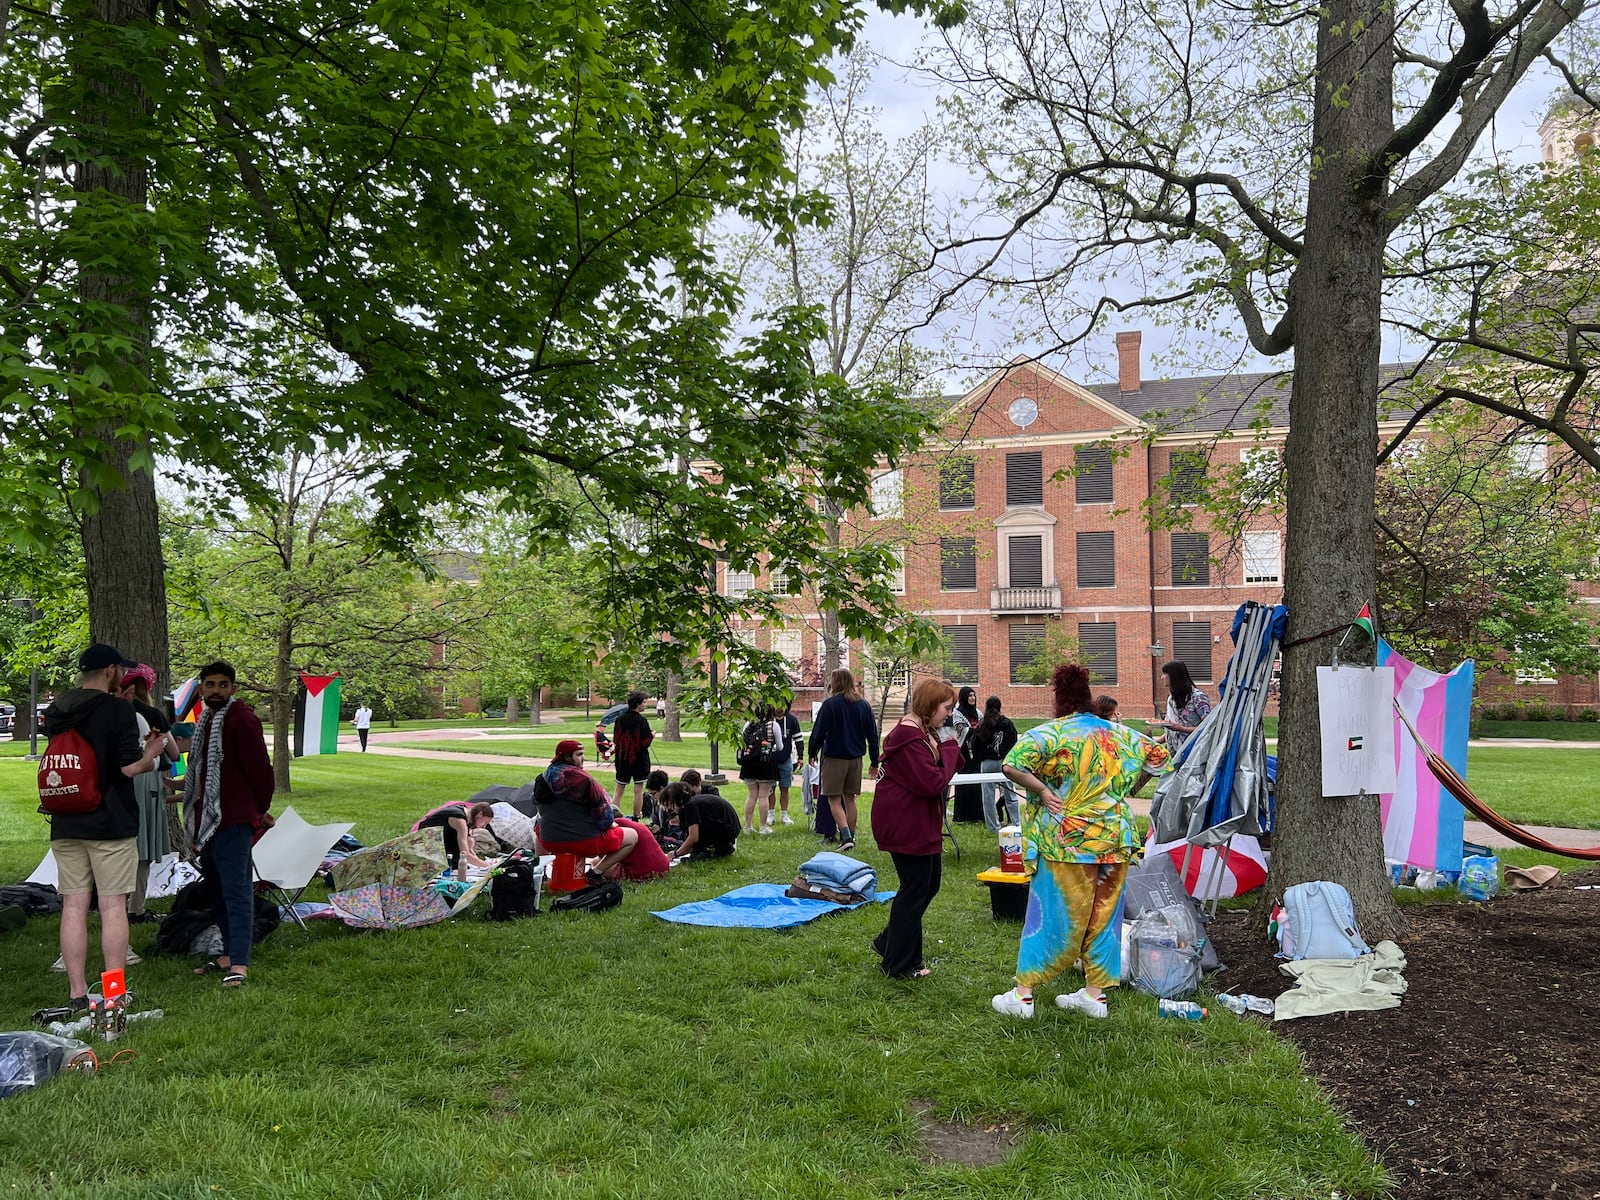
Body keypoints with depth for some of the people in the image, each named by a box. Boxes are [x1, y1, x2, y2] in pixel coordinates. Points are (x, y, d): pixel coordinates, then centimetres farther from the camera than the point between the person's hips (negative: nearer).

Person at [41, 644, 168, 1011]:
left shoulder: (56, 711, 9)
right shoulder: (118, 709, -12)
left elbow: (46, 765, 18)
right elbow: (130, 767, -16)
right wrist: (151, 754, 3)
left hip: (65, 826, 6)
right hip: (111, 825, -6)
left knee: (74, 906, 7)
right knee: (113, 906, 0)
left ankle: (77, 994, 11)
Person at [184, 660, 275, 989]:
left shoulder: (242, 719, -13)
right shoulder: (205, 720, 16)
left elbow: (260, 768, -13)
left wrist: (260, 810, -4)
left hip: (234, 821, -10)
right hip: (208, 820, 10)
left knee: (235, 890, -10)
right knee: (216, 890, 16)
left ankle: (239, 964, -10)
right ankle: (229, 954, 26)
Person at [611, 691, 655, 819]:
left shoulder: (619, 719, 0)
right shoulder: (642, 720, -14)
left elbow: (616, 740, 7)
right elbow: (646, 742, -13)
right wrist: (653, 735, 5)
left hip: (622, 759, 4)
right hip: (639, 759, -4)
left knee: (619, 789, 11)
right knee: (638, 790, 4)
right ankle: (636, 818, 4)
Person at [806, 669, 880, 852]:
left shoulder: (830, 704, -11)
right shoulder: (864, 705, 5)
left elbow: (818, 732, -11)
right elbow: (872, 735, 8)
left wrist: (811, 753, 4)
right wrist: (875, 761, 14)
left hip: (834, 757, -5)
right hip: (855, 758, 5)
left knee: (834, 799, 0)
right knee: (850, 799, 15)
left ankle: (846, 836, -15)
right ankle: (850, 837, 19)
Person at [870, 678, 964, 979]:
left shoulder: (924, 733, 13)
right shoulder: (909, 737, -22)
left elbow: (948, 770, 13)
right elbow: (934, 783, -26)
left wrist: (951, 747, -4)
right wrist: (949, 747, -16)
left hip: (923, 824, 11)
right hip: (906, 826, -11)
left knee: (929, 885, 18)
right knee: (915, 891, 0)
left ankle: (888, 942, 31)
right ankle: (901, 965, 13)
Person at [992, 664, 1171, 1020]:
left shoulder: (1051, 733, -9)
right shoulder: (1120, 734, 7)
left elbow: (1012, 766, -24)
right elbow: (1160, 757, 19)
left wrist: (1042, 791, -11)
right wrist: (1126, 790, 22)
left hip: (1066, 841, -4)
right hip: (1114, 841, 5)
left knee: (1049, 915, 2)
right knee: (1103, 915, 14)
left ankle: (1023, 994, 9)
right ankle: (1095, 993, 21)